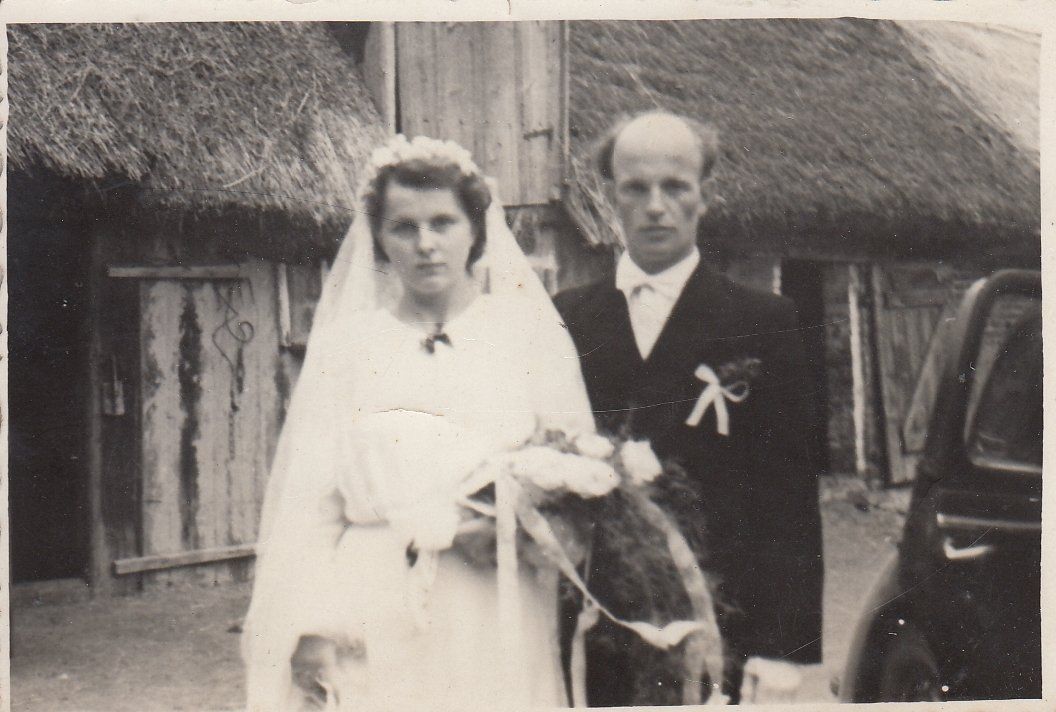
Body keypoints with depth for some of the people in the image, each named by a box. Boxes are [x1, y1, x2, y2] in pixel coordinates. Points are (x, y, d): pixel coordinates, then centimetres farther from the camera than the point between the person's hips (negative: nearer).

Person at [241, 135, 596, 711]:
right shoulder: (343, 344, 9)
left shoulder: (528, 331, 8)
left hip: (497, 625, 0)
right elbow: (307, 501, 6)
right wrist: (311, 627, -2)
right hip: (375, 630, 0)